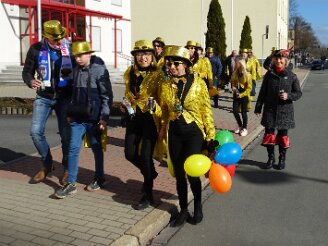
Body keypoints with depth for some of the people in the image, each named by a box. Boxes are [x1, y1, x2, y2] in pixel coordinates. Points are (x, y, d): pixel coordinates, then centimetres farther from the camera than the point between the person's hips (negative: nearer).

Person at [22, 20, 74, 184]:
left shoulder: (70, 48, -6)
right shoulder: (36, 49, -3)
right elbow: (27, 71, 3)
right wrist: (30, 81, -17)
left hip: (64, 97, -1)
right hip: (43, 97, 2)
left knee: (66, 134, 0)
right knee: (36, 131, -7)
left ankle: (67, 168, 20)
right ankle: (46, 164, 16)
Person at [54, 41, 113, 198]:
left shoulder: (100, 70, -10)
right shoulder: (76, 70, 8)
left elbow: (107, 96, -12)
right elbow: (74, 93, 15)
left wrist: (104, 117, -16)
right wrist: (70, 113, 15)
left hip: (93, 118, -5)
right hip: (77, 117, 5)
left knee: (96, 148, 10)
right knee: (73, 148, 2)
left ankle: (99, 179, 27)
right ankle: (71, 184, 9)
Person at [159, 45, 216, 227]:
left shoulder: (198, 83, -6)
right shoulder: (166, 85, 2)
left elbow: (206, 110, -3)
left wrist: (211, 135, -3)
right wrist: (162, 130, 11)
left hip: (194, 131, -3)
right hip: (174, 133, 4)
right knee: (179, 173, 9)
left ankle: (198, 206, 14)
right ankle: (183, 210, 26)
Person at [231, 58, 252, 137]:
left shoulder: (247, 75, -12)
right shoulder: (234, 74, 3)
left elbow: (249, 88, -11)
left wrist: (241, 94, -18)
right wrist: (234, 89, -12)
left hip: (244, 96, -5)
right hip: (236, 96, 5)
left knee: (243, 112, 1)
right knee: (235, 111, 4)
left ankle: (244, 128, 18)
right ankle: (240, 126, 26)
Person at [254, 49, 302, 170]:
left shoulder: (291, 76, -3)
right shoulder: (269, 74, 1)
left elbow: (298, 93, 1)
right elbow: (263, 92, 5)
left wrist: (289, 96, -18)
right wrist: (258, 107, 4)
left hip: (285, 111, -1)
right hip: (270, 110, 1)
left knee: (283, 136, 9)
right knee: (269, 134, 4)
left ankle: (282, 159, 24)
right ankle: (271, 158, 20)